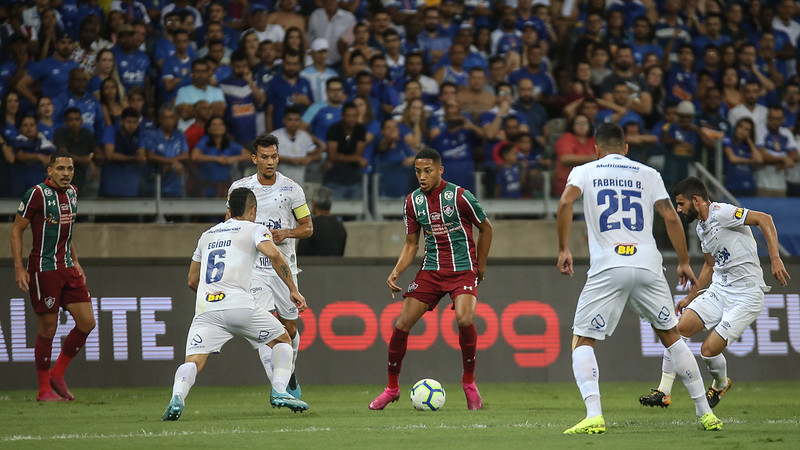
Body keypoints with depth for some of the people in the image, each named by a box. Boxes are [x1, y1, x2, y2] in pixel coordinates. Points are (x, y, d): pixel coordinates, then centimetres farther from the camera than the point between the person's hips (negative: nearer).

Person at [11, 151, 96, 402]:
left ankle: (57, 374, 15)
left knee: (87, 322, 1)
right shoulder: (37, 194, -12)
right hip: (43, 269, -7)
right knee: (48, 329, -3)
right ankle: (44, 390, 8)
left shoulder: (71, 193, 10)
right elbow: (16, 231, -8)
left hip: (67, 268, 7)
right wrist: (19, 268, -15)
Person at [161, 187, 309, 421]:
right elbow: (274, 255, -9)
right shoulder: (253, 229, 11)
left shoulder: (207, 235, 27)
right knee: (282, 340, 19)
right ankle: (279, 392, 3)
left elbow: (192, 280, 31)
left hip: (206, 308, 3)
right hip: (240, 305, -3)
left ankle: (177, 396, -36)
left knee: (193, 362, -6)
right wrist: (293, 290, -2)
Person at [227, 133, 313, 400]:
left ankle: (290, 376, 34)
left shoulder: (291, 189, -2)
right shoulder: (239, 188, 0)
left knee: (289, 328, 8)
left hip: (284, 266, 1)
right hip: (253, 266, -1)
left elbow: (308, 227, 3)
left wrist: (285, 233, -16)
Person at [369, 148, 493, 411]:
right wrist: (396, 273, -5)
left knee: (464, 319, -27)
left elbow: (486, 228, 4)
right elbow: (411, 244, 10)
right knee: (402, 324, -6)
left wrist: (480, 267, 5)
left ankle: (469, 382, -4)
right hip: (431, 270, 4)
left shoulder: (459, 196, -10)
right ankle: (392, 388, 12)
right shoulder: (413, 201, 3)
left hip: (463, 269, -4)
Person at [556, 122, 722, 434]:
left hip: (607, 268, -2)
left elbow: (565, 203, -7)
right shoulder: (647, 174, 16)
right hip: (647, 266, 2)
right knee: (670, 335, 19)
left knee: (583, 341, 5)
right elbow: (670, 217, 7)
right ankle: (705, 413, 18)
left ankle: (593, 415, -17)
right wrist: (684, 262, 14)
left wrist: (563, 250, 0)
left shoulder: (585, 171, 11)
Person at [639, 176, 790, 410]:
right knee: (678, 329, -6)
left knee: (709, 350, -11)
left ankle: (721, 385, 22)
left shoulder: (720, 213, -16)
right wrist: (690, 298, 28)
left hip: (746, 296, -9)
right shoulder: (702, 227, 13)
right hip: (718, 290, 9)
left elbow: (764, 219, -24)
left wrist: (775, 259, -32)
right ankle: (663, 392, 1)